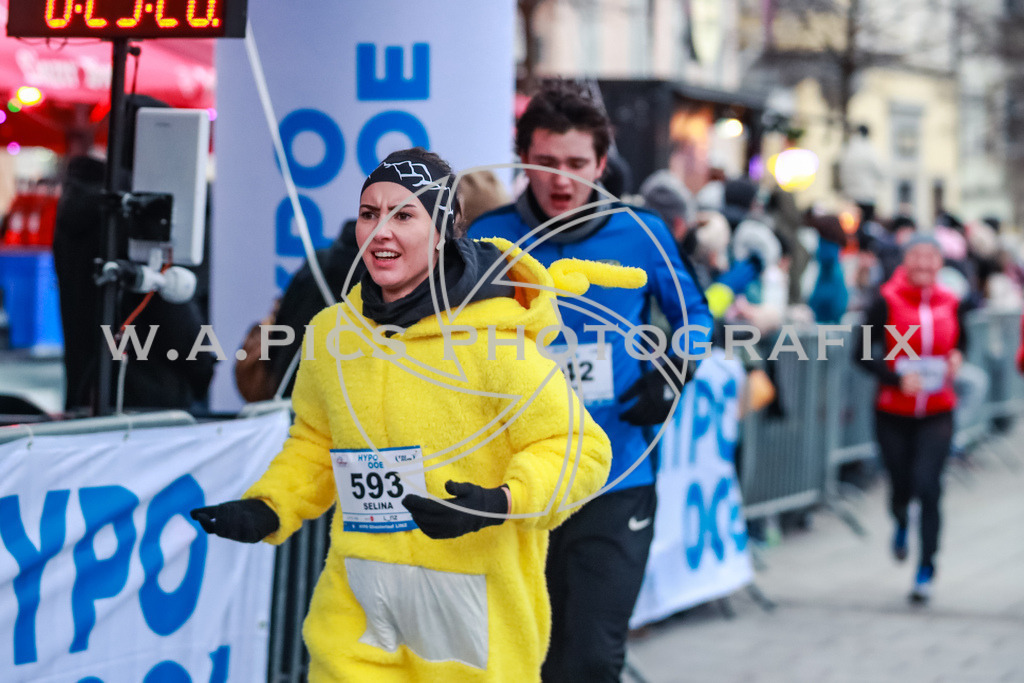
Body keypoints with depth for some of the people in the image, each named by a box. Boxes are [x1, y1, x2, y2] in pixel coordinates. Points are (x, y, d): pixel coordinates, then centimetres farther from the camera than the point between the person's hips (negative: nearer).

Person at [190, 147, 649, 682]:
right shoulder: (333, 331, 5)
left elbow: (578, 450, -11)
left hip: (473, 601, -4)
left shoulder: (491, 337, -13)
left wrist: (501, 502, -26)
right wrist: (267, 511, 7)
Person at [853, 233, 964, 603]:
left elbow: (959, 341, 19)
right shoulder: (888, 301, -8)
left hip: (937, 414, 1)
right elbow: (862, 352, -8)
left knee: (927, 486, -11)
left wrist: (956, 358, -4)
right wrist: (897, 379, -20)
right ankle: (901, 524, 48)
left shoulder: (950, 302, 2)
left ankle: (926, 570, 1)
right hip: (894, 413, -1)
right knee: (901, 486, 9)